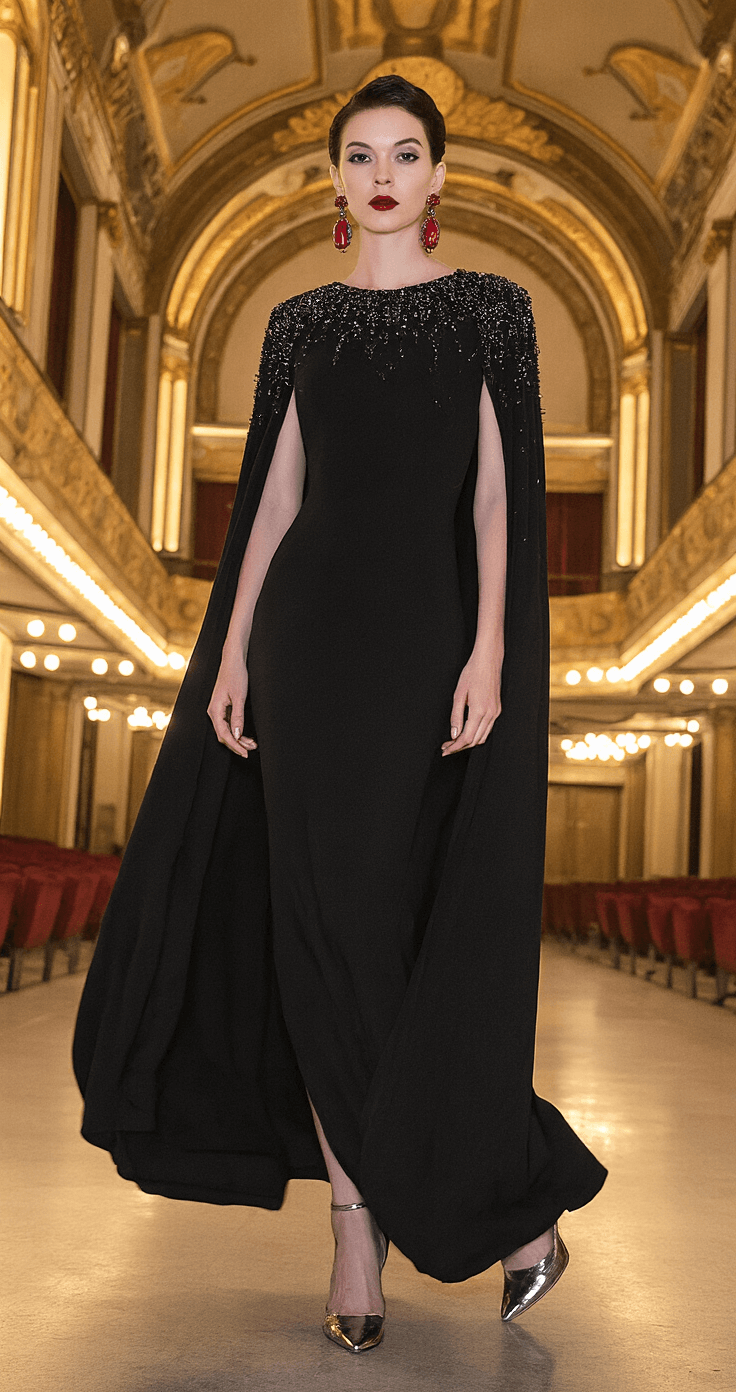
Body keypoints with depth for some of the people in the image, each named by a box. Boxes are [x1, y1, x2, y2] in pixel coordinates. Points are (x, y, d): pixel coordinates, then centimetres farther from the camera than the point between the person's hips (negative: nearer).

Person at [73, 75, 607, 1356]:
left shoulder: (489, 308, 6)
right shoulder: (300, 322, 13)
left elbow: (498, 491, -2)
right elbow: (275, 493, 10)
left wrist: (491, 648, -13)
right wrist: (232, 649, 2)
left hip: (428, 627, -3)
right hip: (310, 625, 3)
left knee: (416, 924, -3)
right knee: (319, 927, 1)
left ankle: (506, 1192, 19)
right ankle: (360, 1225, 13)